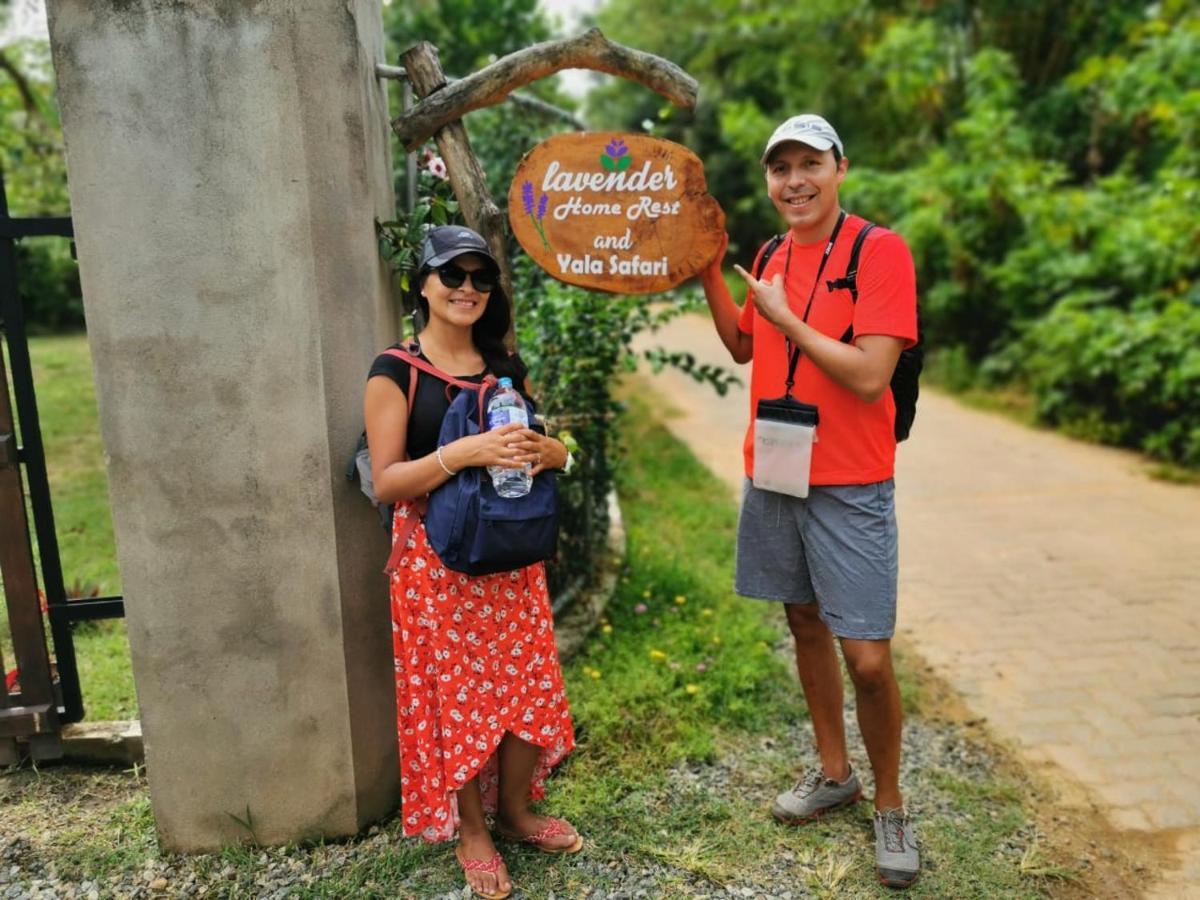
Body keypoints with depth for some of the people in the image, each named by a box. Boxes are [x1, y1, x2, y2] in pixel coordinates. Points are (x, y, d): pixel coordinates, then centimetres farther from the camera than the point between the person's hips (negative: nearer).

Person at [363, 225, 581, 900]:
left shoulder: (507, 367, 8)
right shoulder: (396, 373, -6)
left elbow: (549, 449, 16)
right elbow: (386, 482, -12)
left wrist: (550, 452, -9)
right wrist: (463, 453, -26)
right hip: (438, 560, -4)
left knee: (527, 683, 10)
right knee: (456, 692, 5)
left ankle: (514, 807, 33)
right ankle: (470, 830, 27)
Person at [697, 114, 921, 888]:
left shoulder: (880, 250, -12)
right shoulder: (773, 257, 8)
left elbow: (869, 376, -20)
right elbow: (743, 347, 20)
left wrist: (784, 316, -14)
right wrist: (709, 274, 8)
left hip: (849, 488, -6)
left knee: (868, 659, -5)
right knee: (806, 623, 16)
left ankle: (890, 807, 20)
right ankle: (834, 773, 35)